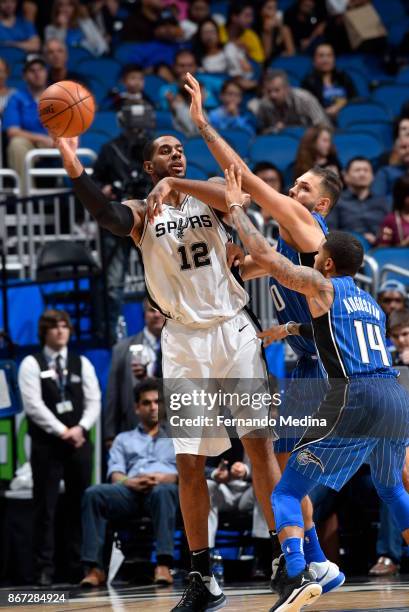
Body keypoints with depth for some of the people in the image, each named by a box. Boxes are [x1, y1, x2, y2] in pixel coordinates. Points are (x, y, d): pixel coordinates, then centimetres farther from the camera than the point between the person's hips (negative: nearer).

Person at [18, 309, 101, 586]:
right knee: (45, 506, -3)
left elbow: (94, 401, 5)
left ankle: (79, 564, 7)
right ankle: (44, 568, -3)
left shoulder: (82, 363, 12)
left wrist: (80, 429, -12)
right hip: (46, 444, -3)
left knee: (79, 505, 4)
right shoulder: (31, 365, 1)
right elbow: (33, 405, -9)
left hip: (79, 442, 3)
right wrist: (62, 431, -15)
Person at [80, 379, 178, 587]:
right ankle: (95, 568, -37)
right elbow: (115, 473, 14)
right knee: (93, 494, -31)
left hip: (165, 487, -2)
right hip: (131, 491, 2)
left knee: (162, 491, -41)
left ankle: (163, 565, -51)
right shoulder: (123, 439, 32)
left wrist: (165, 477, -11)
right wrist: (129, 481, -11)